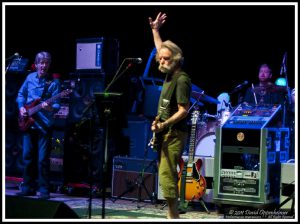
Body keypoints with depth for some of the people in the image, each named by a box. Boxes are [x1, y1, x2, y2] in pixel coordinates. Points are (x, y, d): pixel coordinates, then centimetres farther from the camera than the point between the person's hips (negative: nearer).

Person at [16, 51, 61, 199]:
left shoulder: (54, 82, -4)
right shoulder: (30, 78, 8)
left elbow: (56, 105, -10)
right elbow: (21, 94, 20)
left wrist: (50, 107, -31)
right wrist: (21, 107, 3)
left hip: (44, 124, -4)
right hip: (28, 123, 4)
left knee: (43, 159, -5)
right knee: (28, 156, 10)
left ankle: (44, 190, 3)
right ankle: (28, 187, 21)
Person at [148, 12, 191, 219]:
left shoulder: (181, 79, -17)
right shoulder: (170, 73, 9)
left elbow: (183, 110, -21)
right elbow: (161, 49, 26)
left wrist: (164, 124, -29)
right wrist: (155, 30, 23)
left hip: (174, 133, -10)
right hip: (166, 132, 10)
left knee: (166, 175, -14)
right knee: (167, 174, 11)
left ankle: (174, 216, -9)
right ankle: (172, 214, 18)